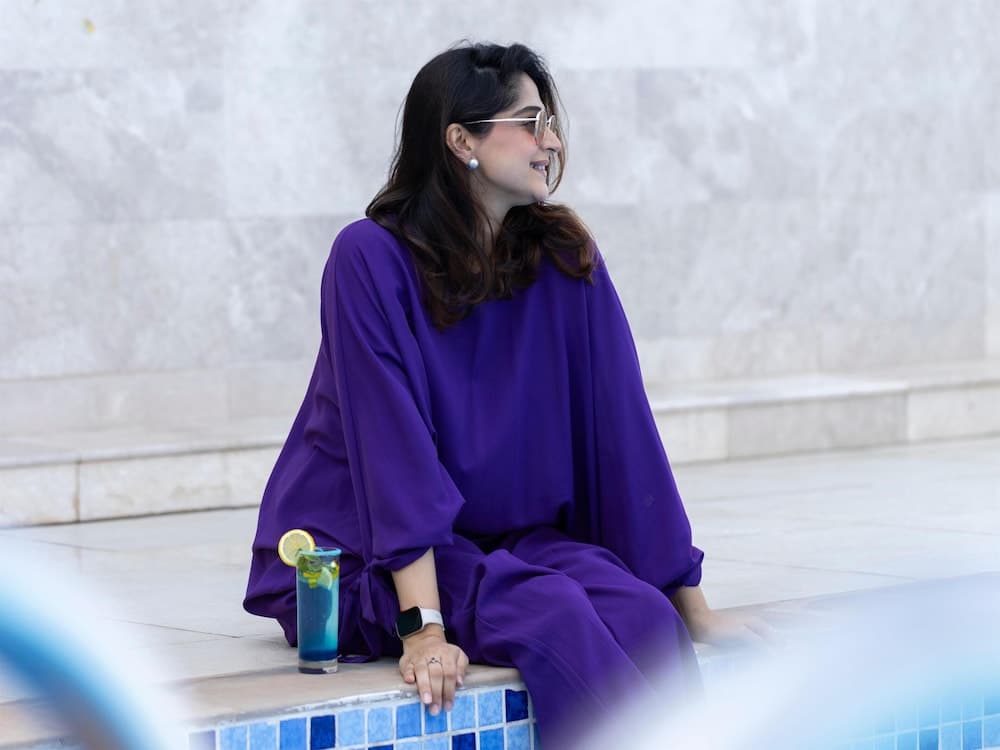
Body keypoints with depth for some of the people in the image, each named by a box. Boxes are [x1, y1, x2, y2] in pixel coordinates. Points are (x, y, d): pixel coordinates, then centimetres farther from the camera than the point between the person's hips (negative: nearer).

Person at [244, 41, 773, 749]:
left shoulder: (564, 258, 0)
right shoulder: (372, 258, -13)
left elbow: (620, 427, 0)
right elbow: (393, 444, -21)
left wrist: (692, 604, -1)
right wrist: (424, 626, -29)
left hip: (508, 541, 4)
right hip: (365, 558, -4)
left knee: (642, 615, -26)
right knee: (549, 612, -32)